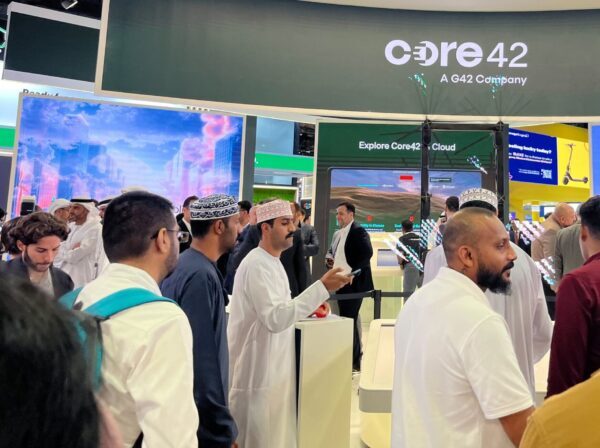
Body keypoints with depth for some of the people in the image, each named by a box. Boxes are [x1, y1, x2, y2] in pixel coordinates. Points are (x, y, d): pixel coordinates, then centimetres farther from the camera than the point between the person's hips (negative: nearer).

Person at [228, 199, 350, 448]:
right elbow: (275, 318, -30)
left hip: (272, 369, 10)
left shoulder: (272, 261, 10)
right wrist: (321, 288, -32)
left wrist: (309, 305, 5)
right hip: (258, 373, -9)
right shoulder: (256, 265, -22)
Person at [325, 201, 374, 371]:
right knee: (346, 319, 14)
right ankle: (351, 356, 27)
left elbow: (367, 253, -21)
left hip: (353, 283, -9)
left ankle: (354, 361, 3)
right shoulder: (337, 234, 16)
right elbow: (331, 252, 28)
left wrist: (353, 272, -23)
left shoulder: (359, 231, -9)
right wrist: (330, 259, 6)